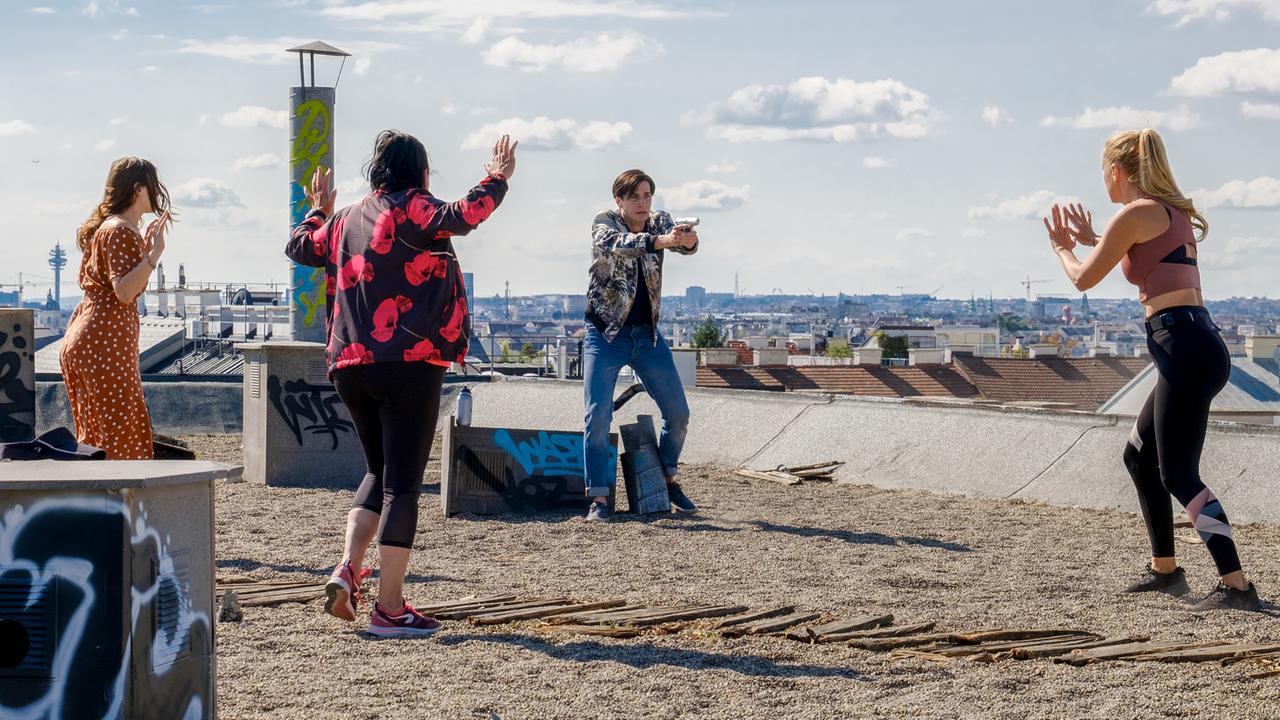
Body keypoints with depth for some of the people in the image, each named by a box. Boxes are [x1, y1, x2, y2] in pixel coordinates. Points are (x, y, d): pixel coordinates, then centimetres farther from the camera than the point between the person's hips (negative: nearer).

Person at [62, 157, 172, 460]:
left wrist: (144, 246, 22)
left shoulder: (104, 226, 18)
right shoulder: (122, 231, -12)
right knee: (121, 435, -7)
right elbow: (124, 292, -23)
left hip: (80, 340, 10)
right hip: (106, 343, -10)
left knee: (94, 434, 13)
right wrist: (155, 253, -26)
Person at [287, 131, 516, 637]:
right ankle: (389, 608, -2)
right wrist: (497, 180, -9)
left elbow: (299, 247, 30)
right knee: (403, 483, -3)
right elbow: (460, 217, -22)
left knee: (380, 472, 22)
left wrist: (319, 211, 47)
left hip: (349, 365, 7)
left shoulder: (345, 220, 15)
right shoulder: (410, 209, -5)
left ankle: (347, 568, 5)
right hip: (409, 362, -7)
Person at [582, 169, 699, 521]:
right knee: (598, 416, -10)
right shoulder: (604, 222, -10)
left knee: (678, 413, 5)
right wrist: (659, 241, -49)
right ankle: (599, 498, -4)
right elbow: (612, 244, -33)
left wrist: (688, 241, -44)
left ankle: (668, 480, 26)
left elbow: (681, 244, -19)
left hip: (648, 334, 4)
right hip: (606, 334, -4)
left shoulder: (660, 222, 1)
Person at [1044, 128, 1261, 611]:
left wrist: (1062, 248, 21)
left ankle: (1236, 585, -19)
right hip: (1197, 347, 10)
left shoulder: (1135, 213, -9)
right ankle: (1165, 570, 28)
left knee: (1178, 475, -11)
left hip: (1185, 348, -10)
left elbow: (1084, 279, 1)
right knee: (1140, 455, 22)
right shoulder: (1171, 212, 18)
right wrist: (1092, 240, 46)